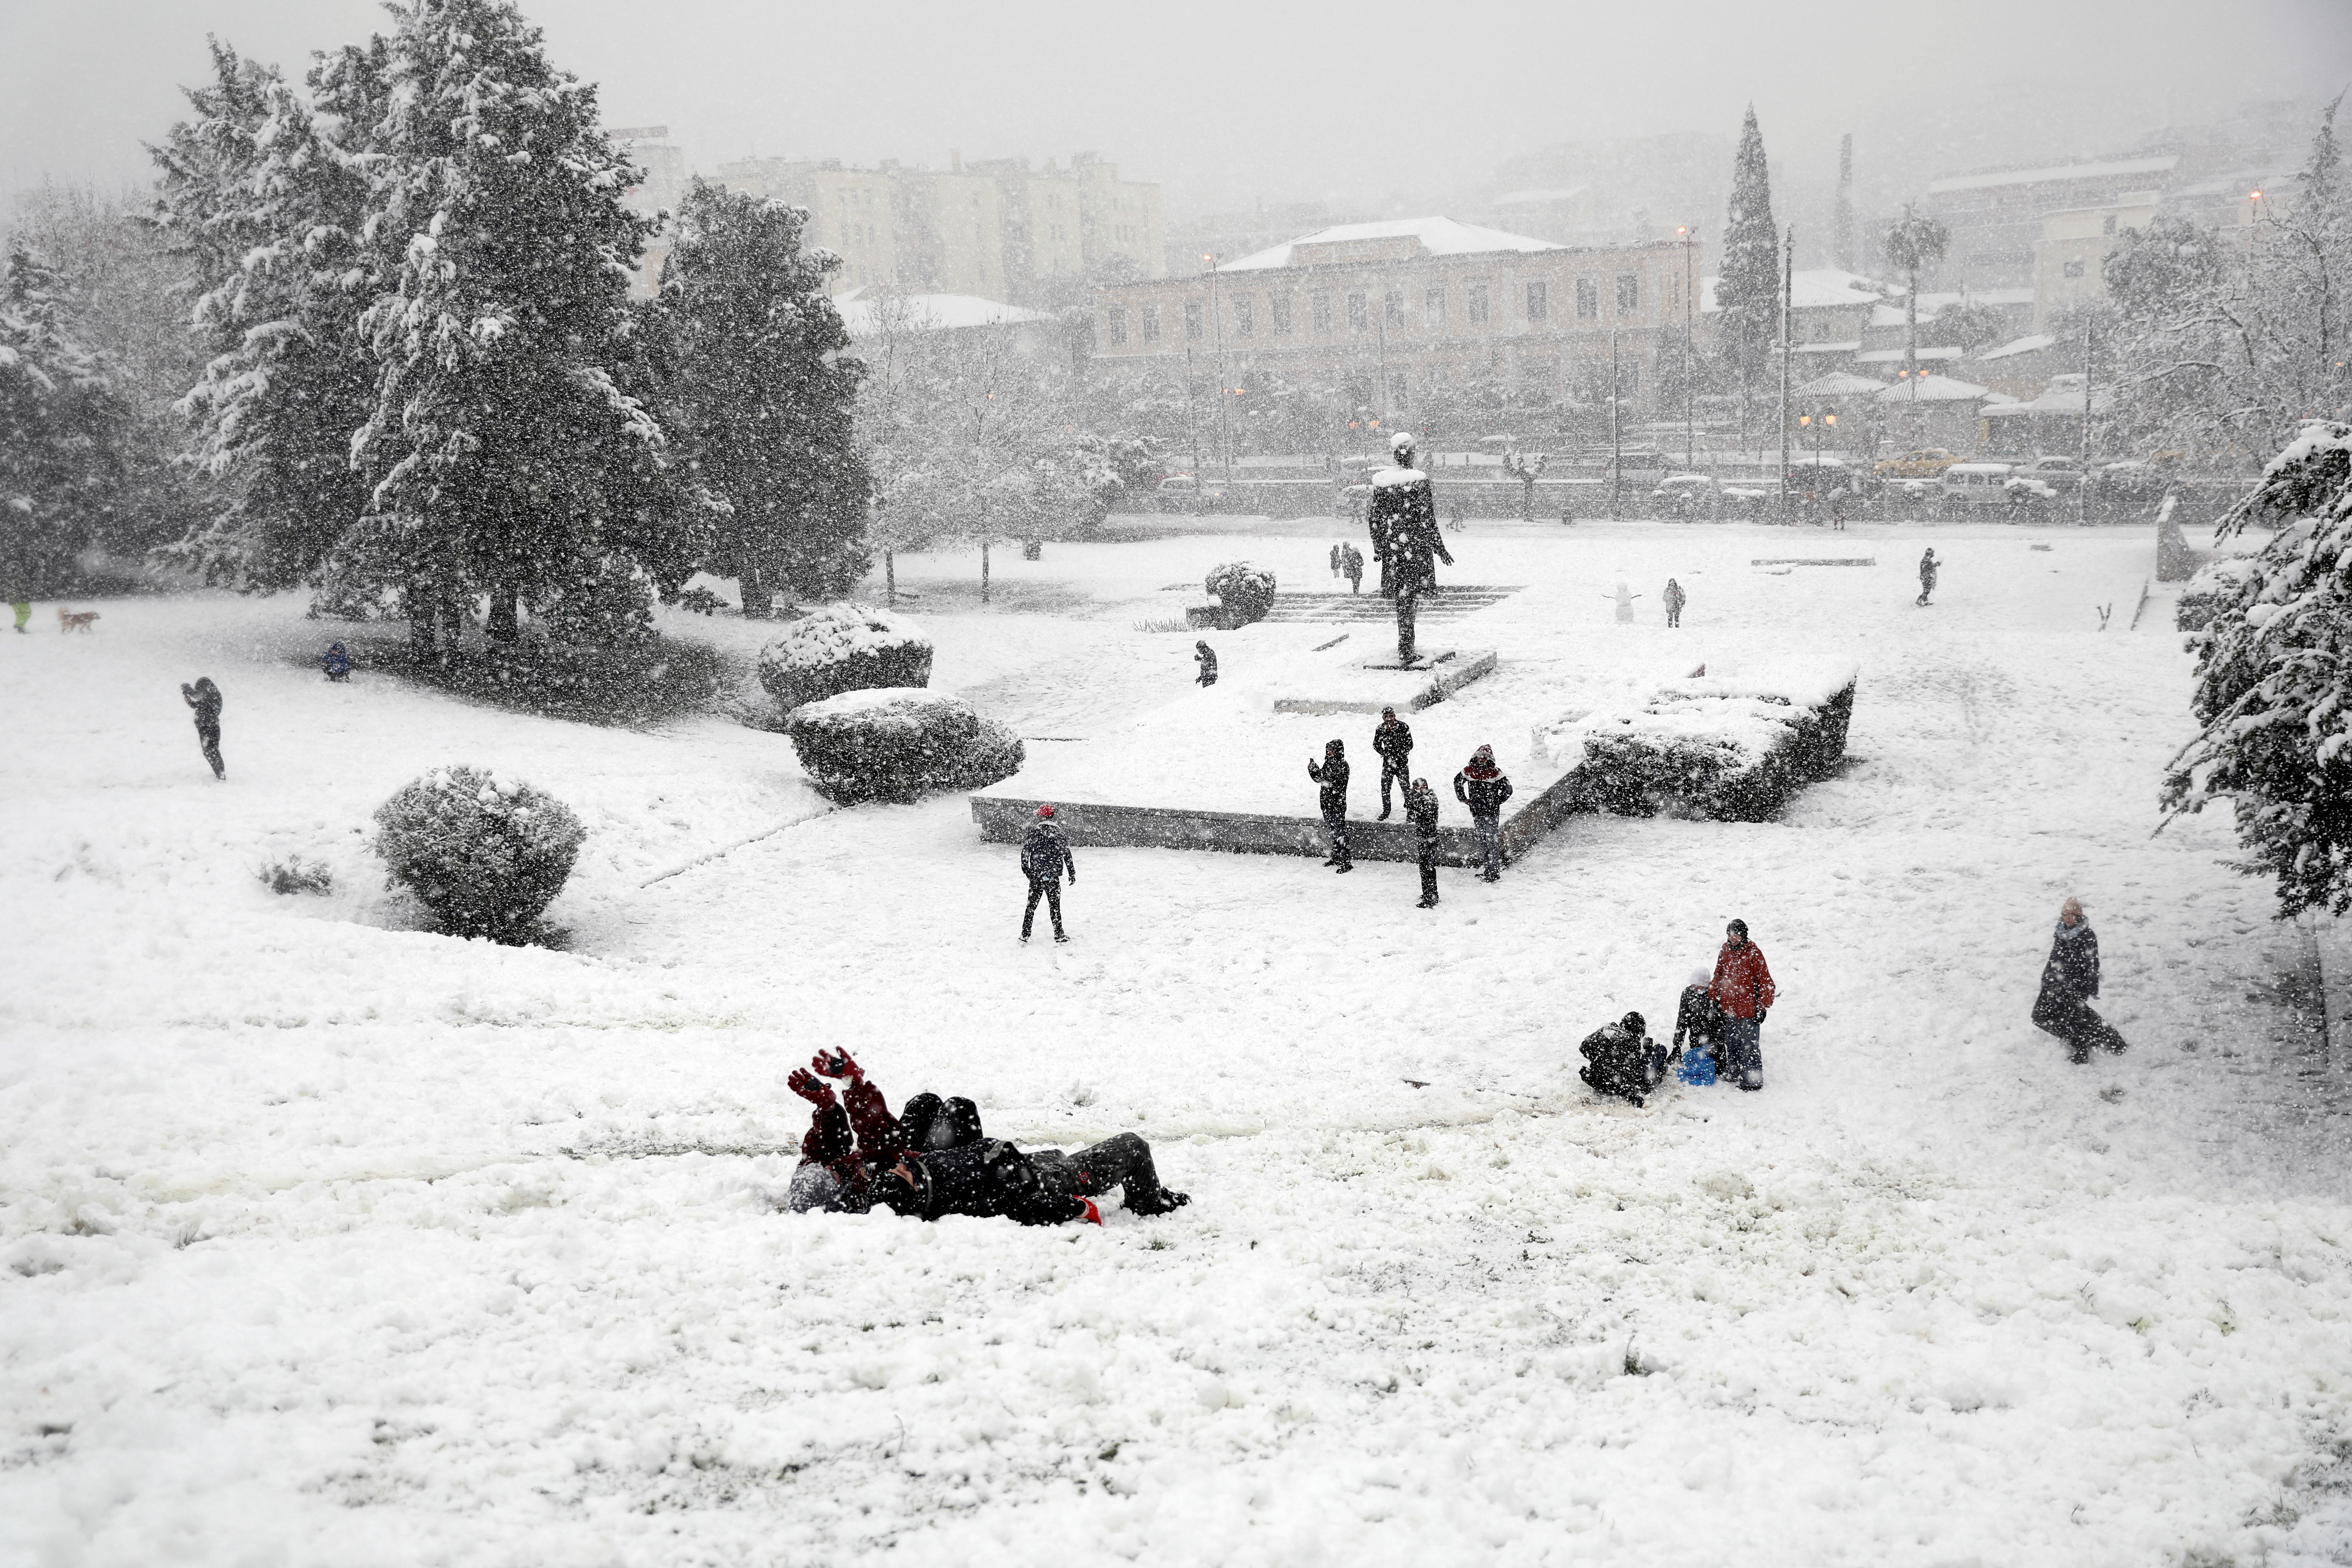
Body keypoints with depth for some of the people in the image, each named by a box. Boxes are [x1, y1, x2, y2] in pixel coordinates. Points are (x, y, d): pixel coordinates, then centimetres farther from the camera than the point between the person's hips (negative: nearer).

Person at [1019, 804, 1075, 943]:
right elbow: (1067, 856, 1)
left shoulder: (1033, 832, -4)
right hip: (1053, 878, 0)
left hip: (1036, 876, 0)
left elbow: (1025, 854, -2)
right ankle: (1059, 935, 11)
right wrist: (1072, 874, 9)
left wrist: (1027, 872, 11)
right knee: (1055, 906, 9)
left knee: (1032, 905, 10)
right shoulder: (1059, 833, -1)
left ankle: (1025, 935, 12)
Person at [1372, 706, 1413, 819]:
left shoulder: (1403, 727, -8)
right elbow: (1376, 746, 8)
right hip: (1388, 763, 3)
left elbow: (1410, 745, -5)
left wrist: (1399, 756, -15)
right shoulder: (1380, 729, 0)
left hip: (1401, 763, -3)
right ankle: (1386, 812, 21)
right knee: (1385, 788, 6)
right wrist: (1386, 755, -8)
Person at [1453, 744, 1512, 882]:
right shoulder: (1469, 771, 2)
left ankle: (1495, 872, -2)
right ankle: (1489, 869, 25)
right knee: (1482, 841, 13)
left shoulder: (1495, 773, -9)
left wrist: (1495, 802, -6)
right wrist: (1463, 798, 14)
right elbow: (1457, 781, 20)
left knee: (1492, 841, -5)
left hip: (1492, 812, -5)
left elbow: (1508, 790, -4)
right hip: (1477, 812, 5)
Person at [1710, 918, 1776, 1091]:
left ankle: (1753, 1080, 5)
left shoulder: (1753, 954, -11)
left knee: (1749, 1046, -2)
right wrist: (1713, 998, 14)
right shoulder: (1725, 953, 7)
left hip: (1749, 1010, -6)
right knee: (1731, 1043, 17)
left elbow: (1765, 982, -9)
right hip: (1729, 1008, 6)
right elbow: (1718, 977, 18)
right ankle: (1733, 1073, 31)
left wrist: (1762, 1007, -10)